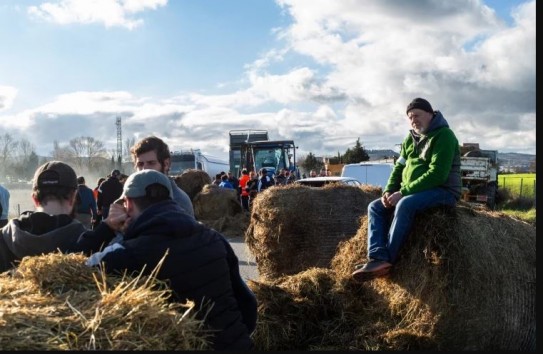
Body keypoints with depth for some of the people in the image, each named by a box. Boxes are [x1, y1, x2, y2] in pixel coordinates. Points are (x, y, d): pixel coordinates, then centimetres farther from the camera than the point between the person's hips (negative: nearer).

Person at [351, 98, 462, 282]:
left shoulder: (443, 135, -13)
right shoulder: (410, 139, 14)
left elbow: (437, 174, -23)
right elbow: (399, 167, 16)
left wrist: (403, 192, -24)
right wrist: (389, 191, -4)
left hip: (443, 191, -9)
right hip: (411, 193, 9)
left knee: (405, 205, -35)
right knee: (375, 207, -5)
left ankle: (388, 259, -29)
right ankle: (378, 258, -25)